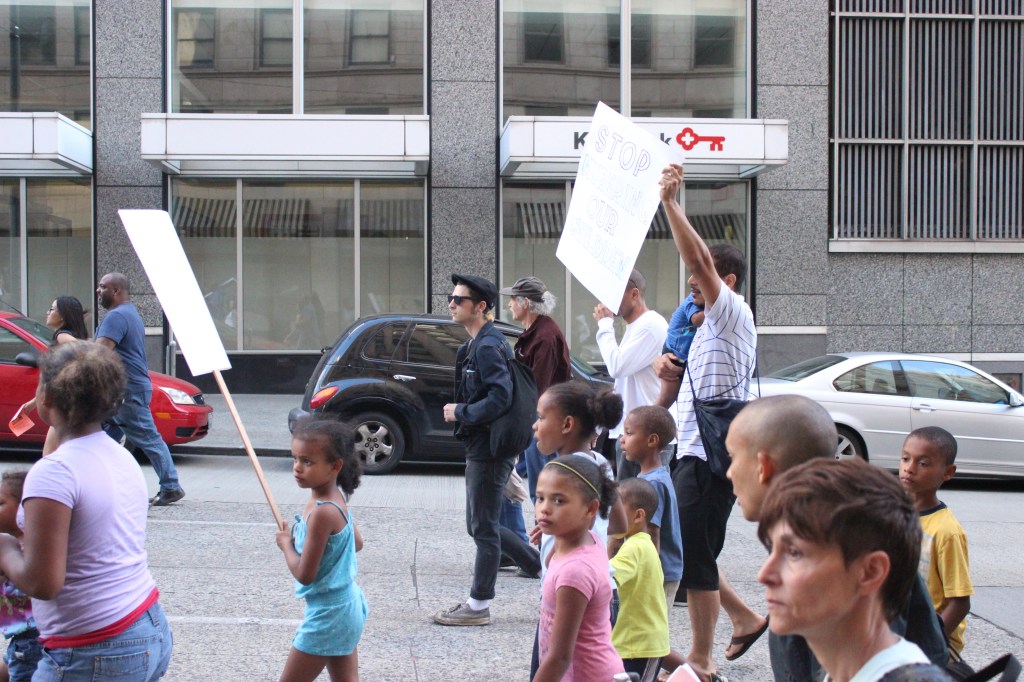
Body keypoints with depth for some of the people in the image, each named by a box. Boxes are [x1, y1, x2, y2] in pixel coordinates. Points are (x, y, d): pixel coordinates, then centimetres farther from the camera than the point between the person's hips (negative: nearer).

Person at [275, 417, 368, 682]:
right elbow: (357, 543, 19)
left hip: (328, 614, -9)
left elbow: (304, 574, -24)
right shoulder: (337, 499, 2)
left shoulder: (322, 512, -26)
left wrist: (286, 543, -8)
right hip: (348, 606, 9)